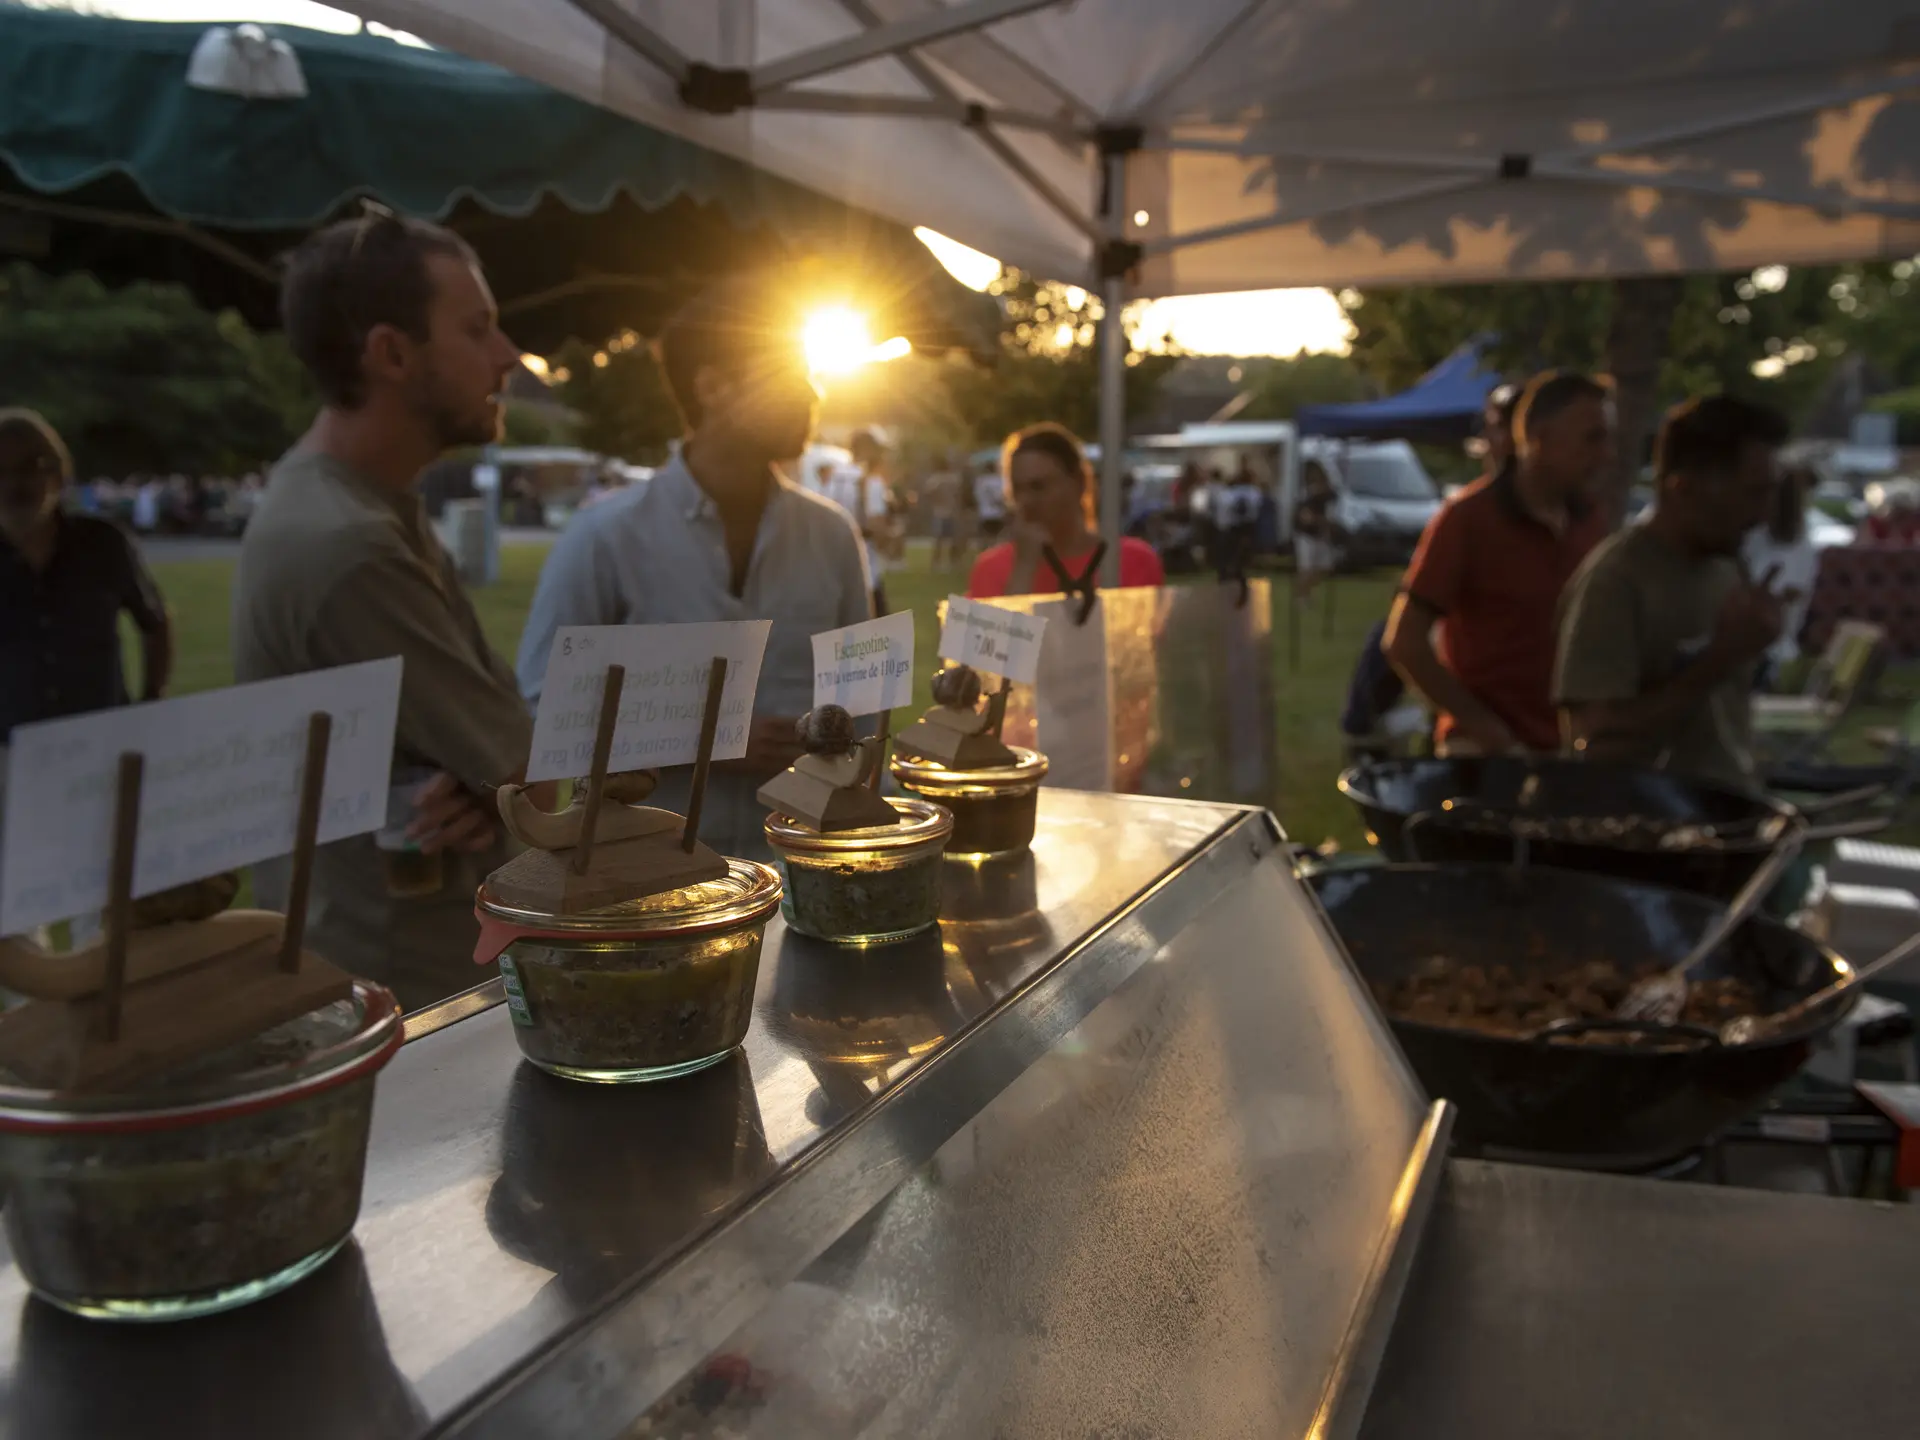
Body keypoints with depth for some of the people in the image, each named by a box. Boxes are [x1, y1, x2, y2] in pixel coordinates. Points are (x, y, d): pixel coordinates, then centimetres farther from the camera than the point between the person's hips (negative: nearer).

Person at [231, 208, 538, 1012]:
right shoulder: (345, 544, -27)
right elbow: (535, 772, -22)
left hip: (420, 951, 9)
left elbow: (480, 721, 5)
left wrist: (487, 786, -16)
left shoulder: (372, 505, 5)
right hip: (395, 984, -9)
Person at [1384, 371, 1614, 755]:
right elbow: (1404, 642, -11)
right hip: (1488, 752, -5)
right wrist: (1480, 723, -15)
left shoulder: (1589, 519, 7)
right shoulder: (1468, 519, -9)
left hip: (1571, 748, 6)